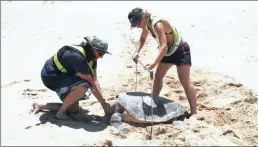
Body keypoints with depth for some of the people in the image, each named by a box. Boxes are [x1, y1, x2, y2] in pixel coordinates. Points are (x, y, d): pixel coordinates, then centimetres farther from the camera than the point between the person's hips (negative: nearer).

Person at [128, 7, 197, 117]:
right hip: (169, 52, 9)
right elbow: (142, 39, 15)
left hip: (181, 51, -9)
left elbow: (164, 47, -40)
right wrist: (137, 52, -2)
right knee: (158, 76, 15)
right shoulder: (146, 25, -4)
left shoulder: (157, 25, -32)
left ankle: (194, 112, -11)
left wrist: (154, 64, -44)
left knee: (185, 82, -13)